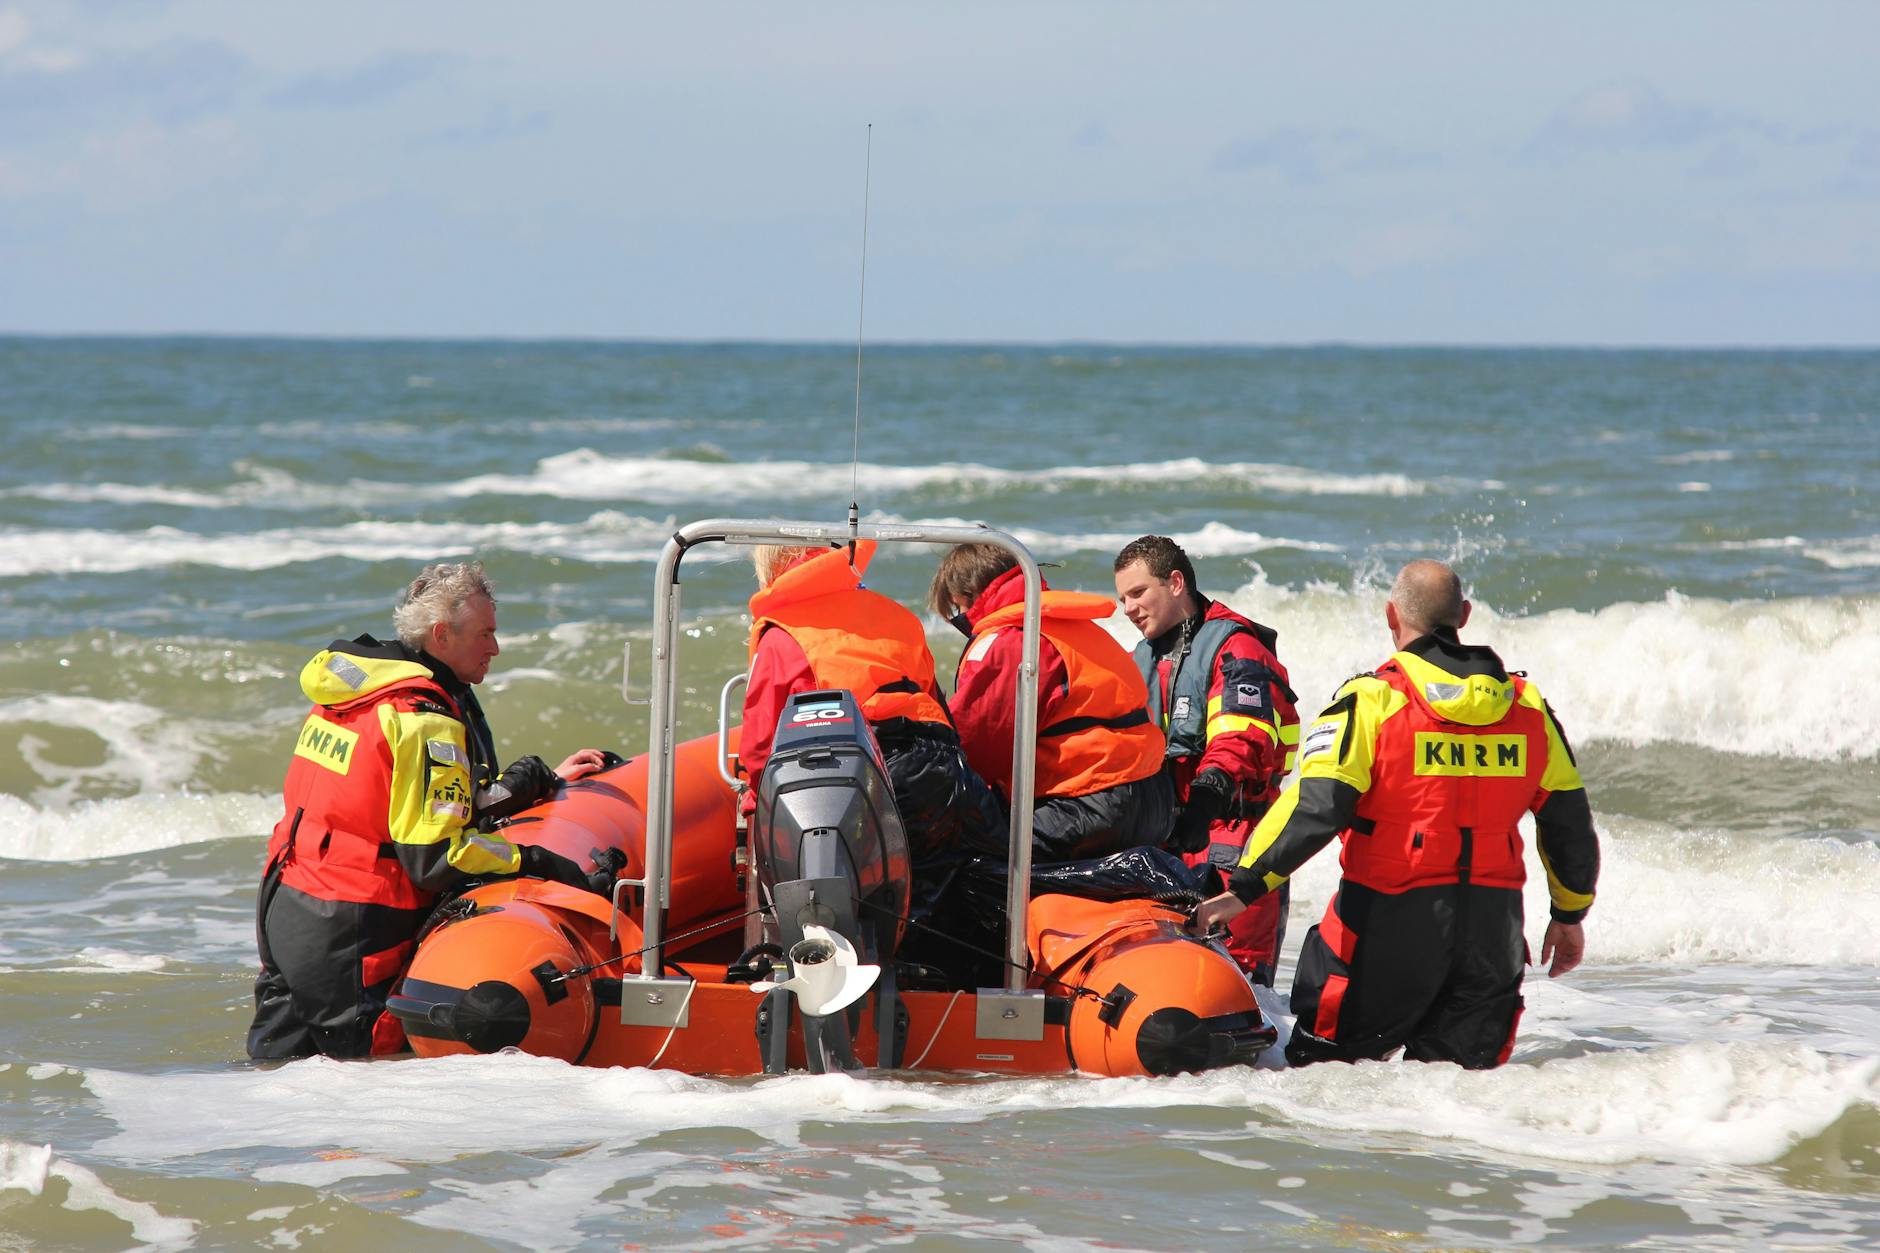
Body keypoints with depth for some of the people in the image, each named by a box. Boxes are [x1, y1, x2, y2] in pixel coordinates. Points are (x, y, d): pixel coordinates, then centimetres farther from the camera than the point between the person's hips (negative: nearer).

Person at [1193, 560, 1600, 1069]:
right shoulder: (1527, 705, 7)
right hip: (1493, 926, 4)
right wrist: (1570, 914, 27)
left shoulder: (1372, 701, -9)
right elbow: (1569, 820, 14)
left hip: (1392, 920, -4)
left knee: (1321, 1065, 5)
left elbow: (1314, 807, -17)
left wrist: (1244, 886, -11)